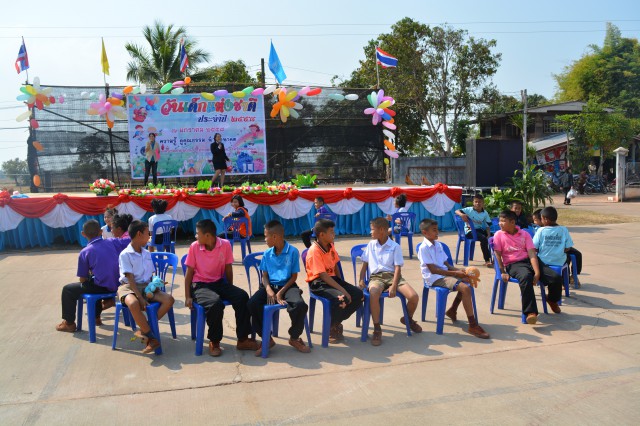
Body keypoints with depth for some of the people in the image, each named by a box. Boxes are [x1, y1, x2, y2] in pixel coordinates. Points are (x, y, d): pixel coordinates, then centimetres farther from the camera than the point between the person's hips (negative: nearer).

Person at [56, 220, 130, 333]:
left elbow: (82, 279, -2)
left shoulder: (84, 252, -7)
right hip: (116, 285, 5)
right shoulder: (112, 242, -1)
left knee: (67, 290, 17)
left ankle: (69, 323, 27)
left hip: (102, 287, -5)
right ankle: (96, 317, 46)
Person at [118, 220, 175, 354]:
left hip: (146, 286, 6)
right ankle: (152, 337, -25)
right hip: (129, 287, -6)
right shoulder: (125, 254, -7)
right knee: (133, 303, -40)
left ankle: (144, 330, -15)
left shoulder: (147, 253, 13)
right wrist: (140, 298, -22)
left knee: (169, 299, -19)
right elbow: (130, 279, -14)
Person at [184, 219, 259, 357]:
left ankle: (242, 340, -8)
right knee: (216, 303, -33)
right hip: (200, 285, -3)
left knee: (242, 296, -21)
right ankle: (214, 342, -8)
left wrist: (230, 291, 5)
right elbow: (189, 273, -2)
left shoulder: (225, 245, -7)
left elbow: (228, 269, 3)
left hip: (219, 282, 3)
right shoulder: (194, 247, -8)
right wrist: (187, 297, -6)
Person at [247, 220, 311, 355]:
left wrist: (281, 292, -16)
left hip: (287, 286, -3)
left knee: (300, 305, -33)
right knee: (252, 303, -25)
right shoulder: (267, 253, 8)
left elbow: (294, 277, -4)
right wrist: (269, 291, -14)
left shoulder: (293, 251, -5)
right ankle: (267, 338, -6)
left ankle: (294, 338, -3)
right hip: (270, 286, 4)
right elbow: (264, 276, 7)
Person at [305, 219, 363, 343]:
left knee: (358, 295, -9)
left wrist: (342, 283, 5)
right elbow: (323, 275, -24)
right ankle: (330, 328, -6)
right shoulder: (314, 251, -19)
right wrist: (342, 289, -27)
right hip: (318, 283, -8)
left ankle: (336, 322, 8)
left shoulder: (331, 246, 7)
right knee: (341, 298, -33)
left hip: (332, 279, 8)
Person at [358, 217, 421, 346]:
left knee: (414, 296, -21)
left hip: (392, 275, 0)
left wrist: (393, 286, -18)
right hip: (376, 276, 0)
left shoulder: (395, 246, 3)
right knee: (373, 294, -38)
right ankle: (377, 329, -24)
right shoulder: (371, 245, 13)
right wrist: (361, 280, 0)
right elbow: (365, 264, 16)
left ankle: (408, 319, 14)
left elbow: (397, 268, -4)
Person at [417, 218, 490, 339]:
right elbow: (433, 270, -19)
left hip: (444, 273, 9)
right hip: (435, 278, -9)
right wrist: (455, 273, -20)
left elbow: (446, 264, 16)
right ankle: (473, 326, -22)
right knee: (465, 288, -23)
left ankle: (452, 310, 21)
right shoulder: (424, 248, -14)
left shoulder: (438, 244, 13)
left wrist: (458, 270, -3)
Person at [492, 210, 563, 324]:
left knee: (556, 278, -13)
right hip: (513, 264, -3)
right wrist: (503, 272, -11)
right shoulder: (499, 235, 5)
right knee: (526, 277, -40)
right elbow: (498, 255, 0)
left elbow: (532, 254, -2)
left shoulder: (524, 234, 8)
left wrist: (537, 272, -15)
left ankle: (552, 299, 24)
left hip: (528, 260, 3)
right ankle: (530, 312, -36)